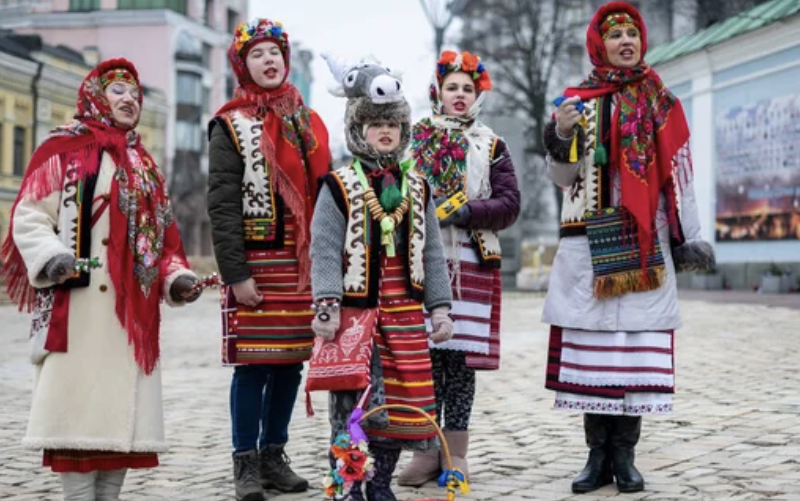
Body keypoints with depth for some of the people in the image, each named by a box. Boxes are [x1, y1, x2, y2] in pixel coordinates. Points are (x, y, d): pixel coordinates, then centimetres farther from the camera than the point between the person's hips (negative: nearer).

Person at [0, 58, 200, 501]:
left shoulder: (144, 165, 23)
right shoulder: (63, 150, 3)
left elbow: (161, 235, 23)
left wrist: (176, 278, 7)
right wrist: (52, 258, -22)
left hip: (134, 311, 6)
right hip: (79, 307, -6)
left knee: (122, 406, 6)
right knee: (79, 404, -8)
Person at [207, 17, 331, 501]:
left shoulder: (309, 124, 15)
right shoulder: (231, 126, -2)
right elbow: (222, 206, -8)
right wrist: (235, 274, -15)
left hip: (304, 264, 5)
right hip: (258, 263, -5)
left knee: (291, 362, 8)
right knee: (253, 365, -4)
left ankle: (274, 456, 19)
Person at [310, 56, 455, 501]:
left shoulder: (417, 188, 11)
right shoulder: (340, 187, -3)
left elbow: (432, 252, 14)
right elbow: (325, 251, -8)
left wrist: (440, 307, 9)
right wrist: (327, 305, -18)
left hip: (405, 311, 5)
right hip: (355, 309, -4)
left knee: (404, 396, 6)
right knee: (352, 399, -2)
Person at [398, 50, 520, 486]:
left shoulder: (491, 147, 10)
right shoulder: (414, 139, 11)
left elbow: (510, 204, 2)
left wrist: (467, 213, -13)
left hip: (472, 263, 0)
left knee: (461, 356, 0)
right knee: (424, 355, -1)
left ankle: (455, 452, 8)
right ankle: (426, 450, 8)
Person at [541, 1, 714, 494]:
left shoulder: (662, 104, 10)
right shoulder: (577, 101, 7)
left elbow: (678, 176, 10)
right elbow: (565, 178, 3)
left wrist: (690, 236, 7)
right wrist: (562, 137, -16)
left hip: (645, 246, 1)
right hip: (591, 244, 0)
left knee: (639, 344, -3)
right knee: (592, 343, -2)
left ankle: (625, 454, 5)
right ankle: (599, 454, 6)